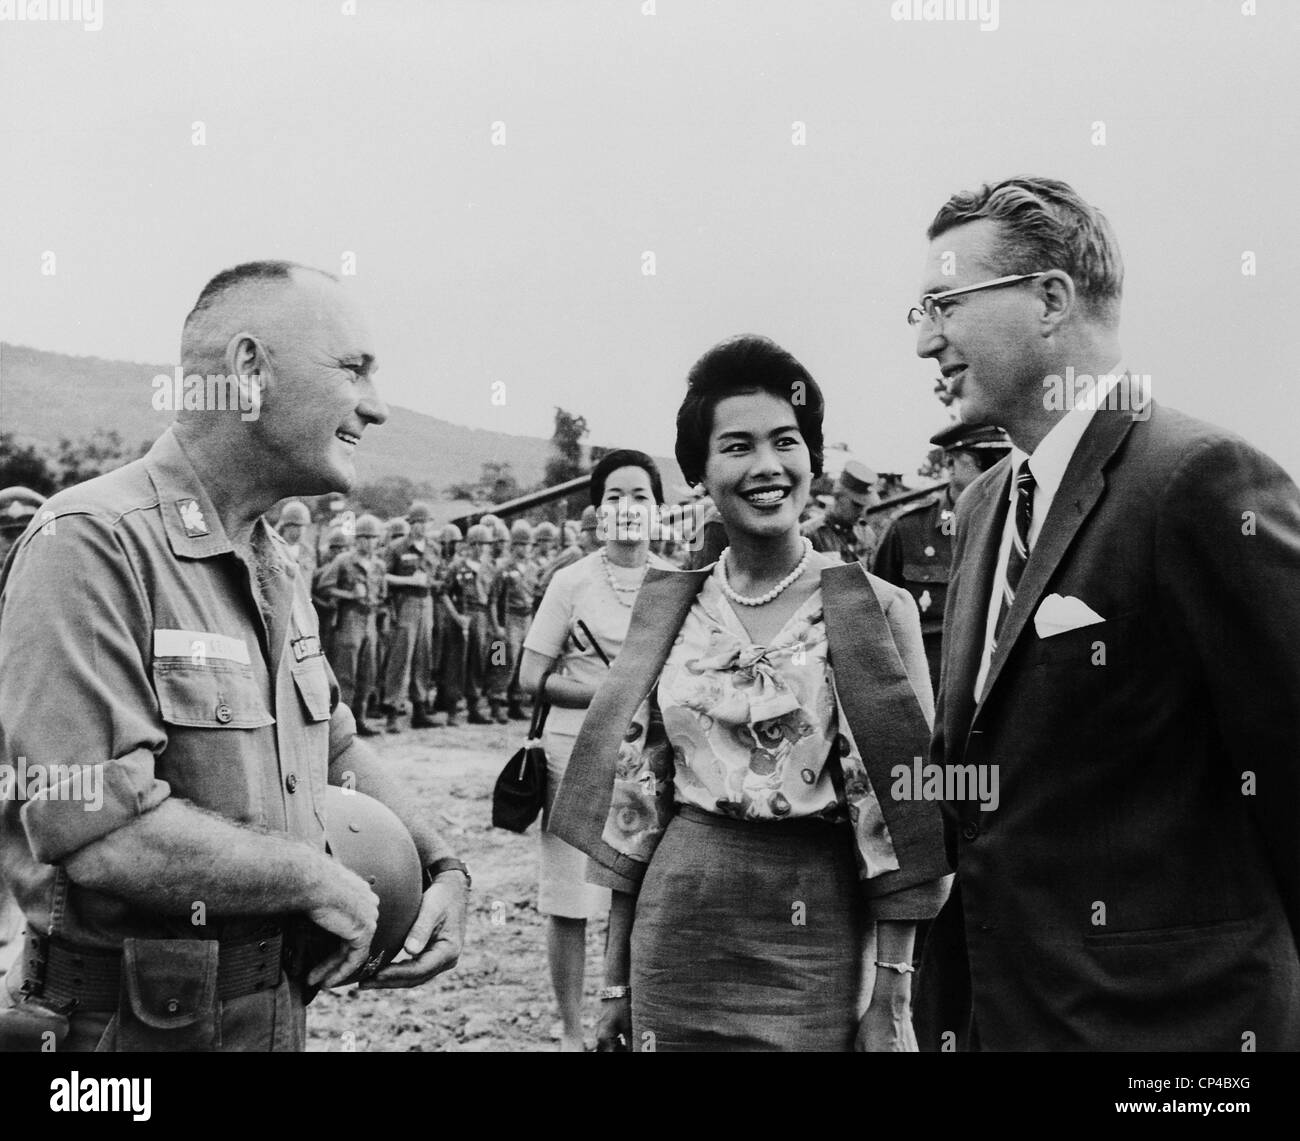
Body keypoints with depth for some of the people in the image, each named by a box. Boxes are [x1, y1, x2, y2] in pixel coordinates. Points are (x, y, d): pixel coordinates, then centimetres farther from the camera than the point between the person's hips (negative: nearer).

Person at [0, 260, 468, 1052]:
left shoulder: (278, 566, 10)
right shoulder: (94, 545, -21)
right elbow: (97, 829, -28)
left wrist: (443, 868, 5)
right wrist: (316, 876, -18)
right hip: (135, 1023, -8)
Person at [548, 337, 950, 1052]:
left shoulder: (876, 611, -6)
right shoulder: (670, 609, 4)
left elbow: (901, 806, -6)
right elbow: (633, 795, 7)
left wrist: (890, 992, -9)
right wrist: (616, 970, 8)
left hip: (820, 938, -3)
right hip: (678, 922, 3)